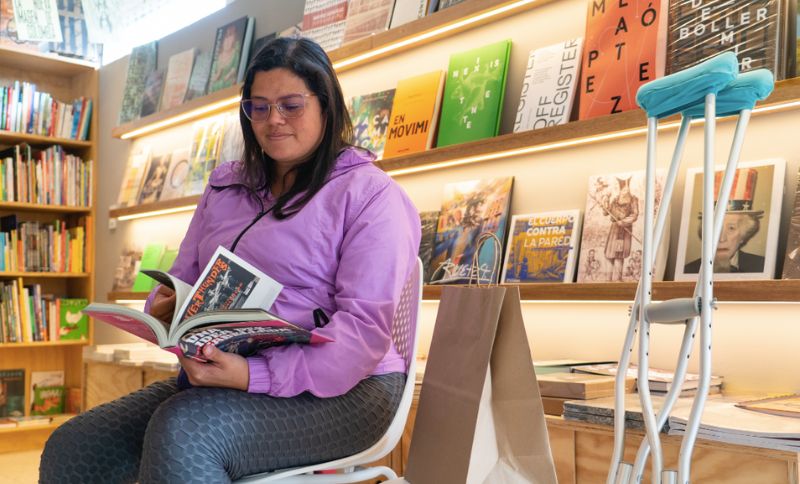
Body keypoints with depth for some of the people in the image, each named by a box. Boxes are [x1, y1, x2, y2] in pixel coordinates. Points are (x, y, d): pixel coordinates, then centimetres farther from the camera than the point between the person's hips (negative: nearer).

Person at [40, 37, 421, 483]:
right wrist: (165, 308, -5)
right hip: (220, 377, 7)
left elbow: (367, 326, -16)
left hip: (338, 388, -6)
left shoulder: (370, 194, -6)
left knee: (183, 434, -34)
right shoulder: (227, 188, 17)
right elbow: (184, 278, 21)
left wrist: (258, 376, -27)